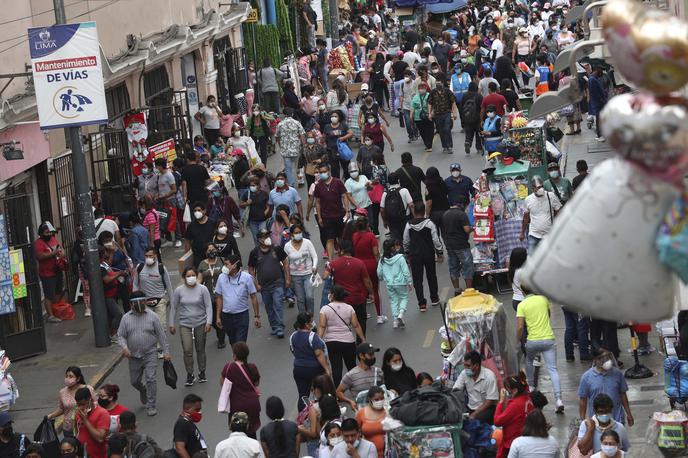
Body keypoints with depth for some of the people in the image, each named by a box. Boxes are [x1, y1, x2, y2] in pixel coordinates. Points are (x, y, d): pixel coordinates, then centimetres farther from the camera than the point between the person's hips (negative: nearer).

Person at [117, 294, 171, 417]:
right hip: (134, 356, 2)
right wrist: (124, 347, -16)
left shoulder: (152, 316, -2)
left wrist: (166, 351, -1)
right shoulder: (126, 318, 2)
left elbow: (161, 335, 1)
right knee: (134, 381, 11)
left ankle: (151, 406, -4)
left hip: (150, 354, -2)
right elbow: (120, 335, 4)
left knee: (151, 379, -12)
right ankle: (143, 391, 45)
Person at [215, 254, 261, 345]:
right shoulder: (222, 277, 1)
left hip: (242, 316, -4)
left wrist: (256, 316, -4)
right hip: (226, 316, 4)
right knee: (233, 344, 13)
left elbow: (253, 297, -3)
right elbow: (219, 298, 7)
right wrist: (218, 317, 6)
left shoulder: (246, 278, -8)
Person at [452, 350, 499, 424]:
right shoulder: (464, 373, 0)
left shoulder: (489, 376, -13)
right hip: (469, 408, 5)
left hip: (486, 409, -5)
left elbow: (490, 401, -14)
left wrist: (474, 415, -22)